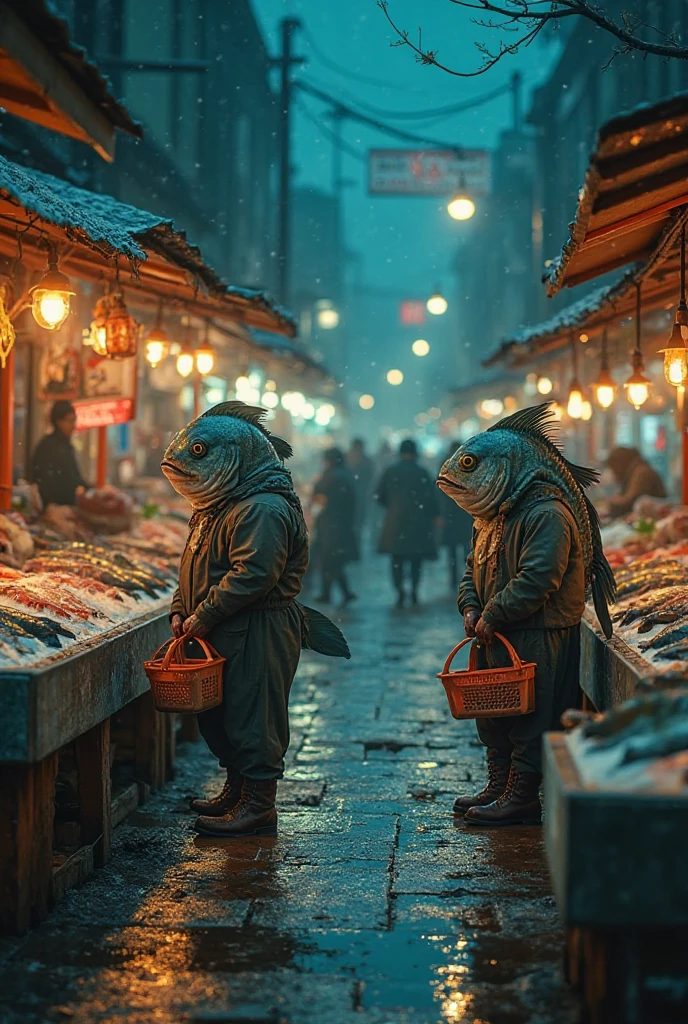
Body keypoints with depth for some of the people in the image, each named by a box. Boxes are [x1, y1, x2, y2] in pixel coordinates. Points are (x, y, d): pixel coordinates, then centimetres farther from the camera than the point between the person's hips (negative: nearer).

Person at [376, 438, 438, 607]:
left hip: (395, 520, 1)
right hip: (418, 522, -1)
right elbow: (431, 497, -6)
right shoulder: (422, 473, -4)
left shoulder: (390, 472, 2)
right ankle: (414, 590, 3)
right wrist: (432, 517, 7)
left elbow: (379, 495, 2)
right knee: (416, 557, 12)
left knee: (397, 558, 5)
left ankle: (400, 590, -12)